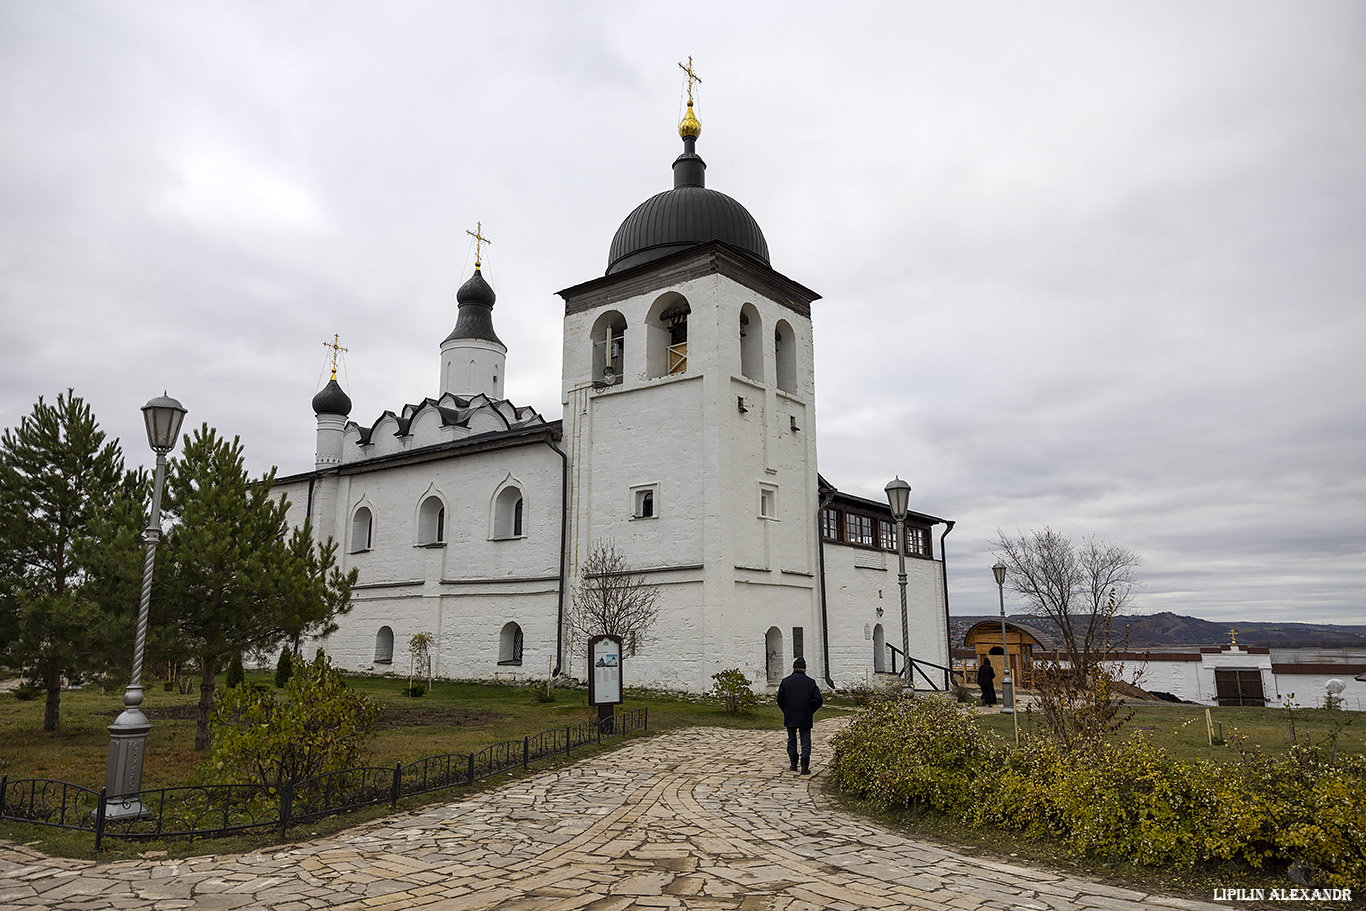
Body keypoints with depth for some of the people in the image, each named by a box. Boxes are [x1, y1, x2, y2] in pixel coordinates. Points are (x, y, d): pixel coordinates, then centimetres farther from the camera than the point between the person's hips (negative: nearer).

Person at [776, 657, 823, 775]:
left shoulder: (785, 681, -1)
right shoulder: (810, 682, -2)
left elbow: (780, 700, -1)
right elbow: (818, 700, -5)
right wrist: (810, 711, 8)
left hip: (789, 717, 1)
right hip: (805, 718, -1)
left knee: (792, 740, 17)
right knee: (806, 742, 5)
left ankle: (794, 764, 22)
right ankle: (805, 767, 0)